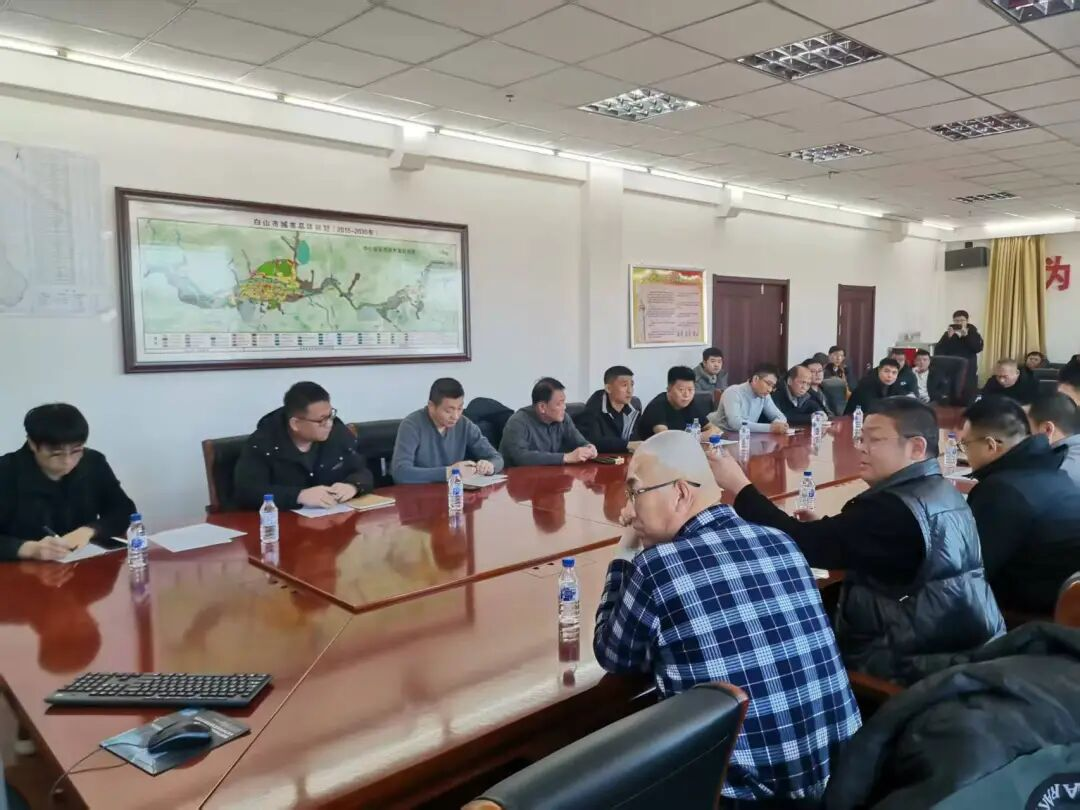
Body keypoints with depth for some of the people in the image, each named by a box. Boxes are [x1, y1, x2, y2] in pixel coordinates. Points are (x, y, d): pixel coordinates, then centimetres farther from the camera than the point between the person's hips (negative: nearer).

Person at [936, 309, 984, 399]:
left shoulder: (973, 333, 7)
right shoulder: (948, 333, 4)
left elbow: (978, 348, -10)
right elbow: (938, 352, -6)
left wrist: (966, 335, -19)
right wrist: (948, 337, -18)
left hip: (969, 374, 0)